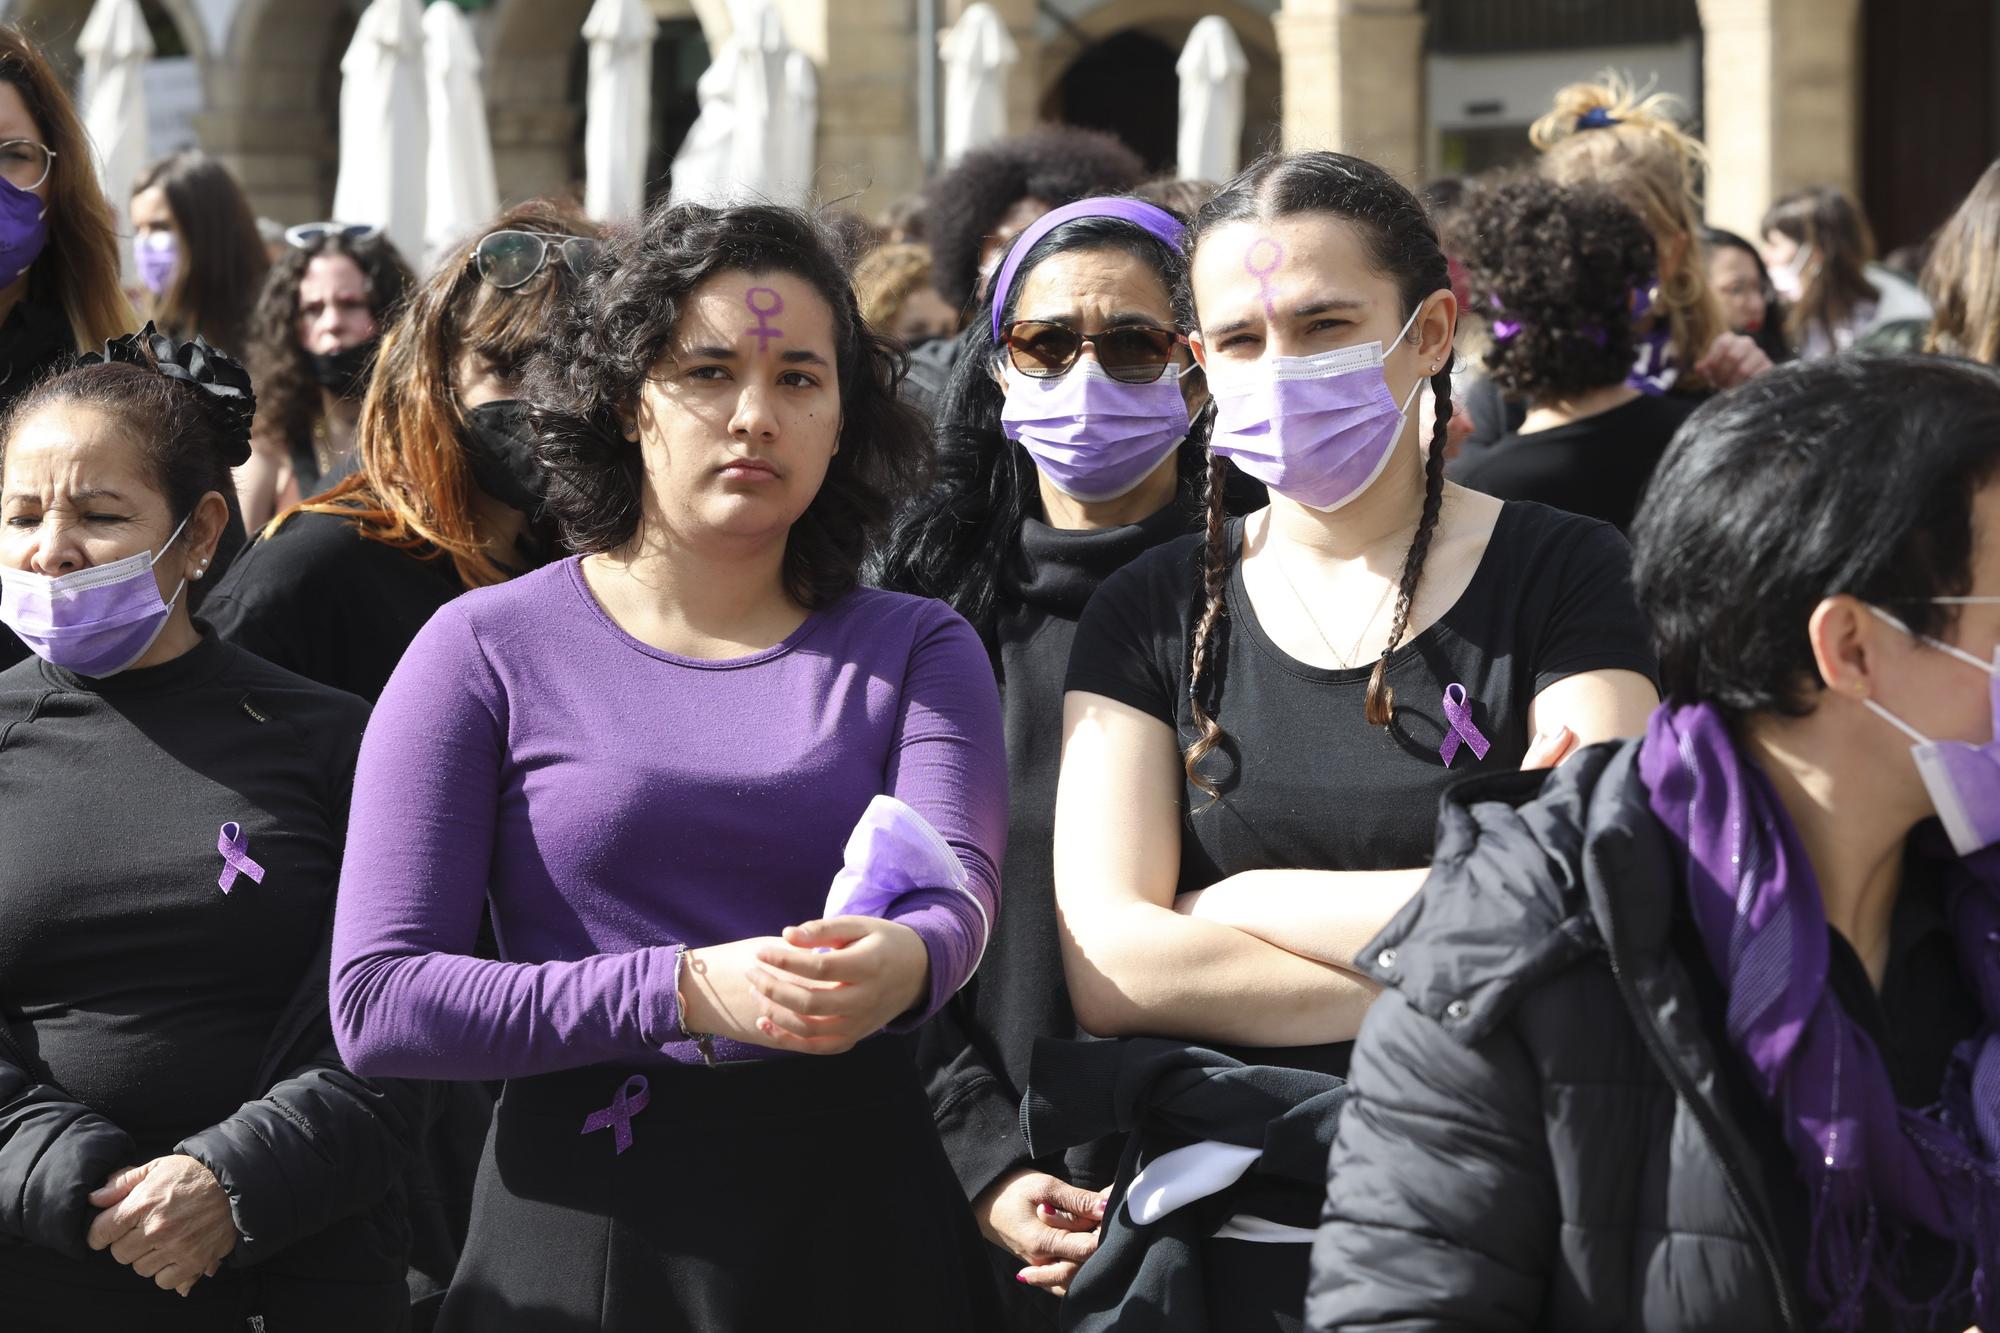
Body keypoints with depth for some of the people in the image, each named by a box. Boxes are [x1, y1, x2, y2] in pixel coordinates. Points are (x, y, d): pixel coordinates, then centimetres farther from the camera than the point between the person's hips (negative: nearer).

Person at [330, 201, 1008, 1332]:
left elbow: (958, 878, -11)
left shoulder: (914, 648, 9)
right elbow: (375, 999, -9)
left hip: (858, 1231, 2)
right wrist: (684, 993, -21)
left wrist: (902, 962, -36)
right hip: (583, 1228, -2)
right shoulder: (492, 652, 0)